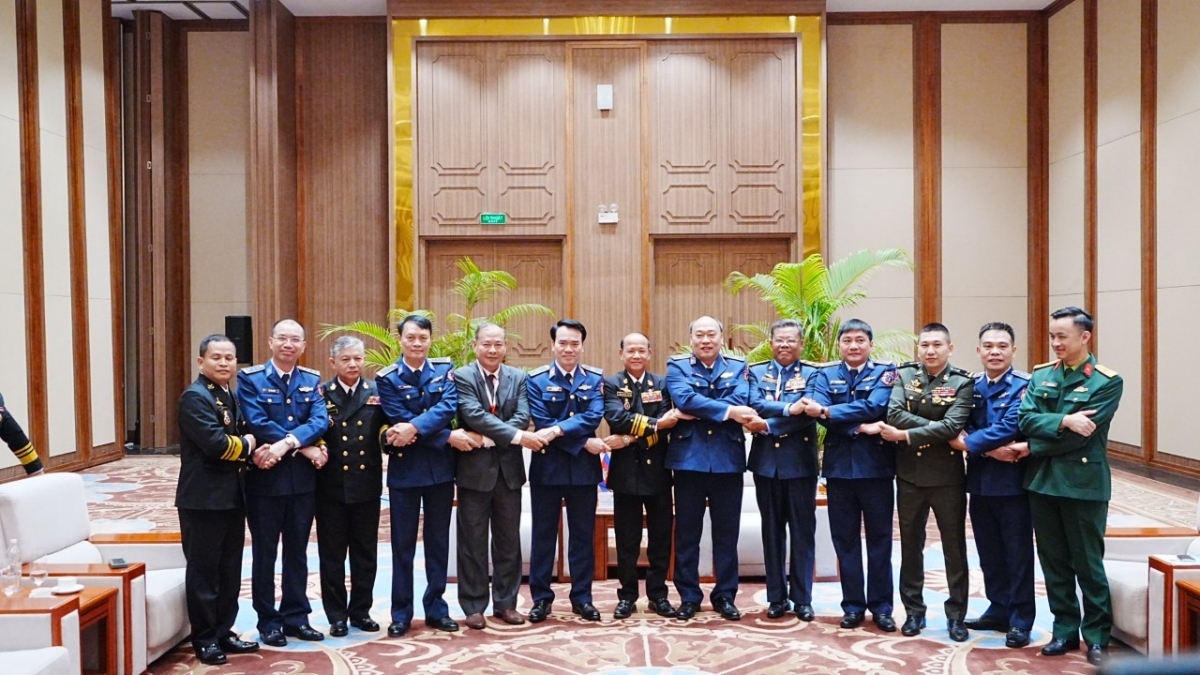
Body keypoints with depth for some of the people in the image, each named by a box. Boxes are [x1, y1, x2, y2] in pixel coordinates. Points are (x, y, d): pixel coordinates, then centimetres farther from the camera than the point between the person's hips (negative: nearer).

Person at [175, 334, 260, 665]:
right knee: (204, 571, 3)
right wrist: (246, 445, -8)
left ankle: (224, 632, 26)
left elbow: (241, 435, 19)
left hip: (232, 496, 9)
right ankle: (204, 638, 15)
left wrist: (249, 447, -2)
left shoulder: (230, 396, 14)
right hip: (204, 498, -9)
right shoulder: (195, 397, -14)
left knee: (230, 570, 15)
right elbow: (216, 443, -25)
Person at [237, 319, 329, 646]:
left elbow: (320, 421, -8)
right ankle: (268, 621, 20)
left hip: (303, 478, 3)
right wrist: (305, 448, -18)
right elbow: (257, 423, -16)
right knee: (264, 553, 8)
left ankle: (296, 617, 23)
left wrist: (286, 443, -24)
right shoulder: (250, 378, -4)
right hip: (265, 478, -3)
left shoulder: (312, 380, 6)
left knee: (297, 552, 12)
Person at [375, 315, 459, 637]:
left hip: (441, 467, 2)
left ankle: (436, 608, 22)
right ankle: (401, 613, 16)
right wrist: (450, 437, -19)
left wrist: (414, 428, -27)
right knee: (403, 543, 5)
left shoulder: (444, 369, 3)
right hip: (405, 468, -2)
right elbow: (400, 422, -13)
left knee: (438, 540, 10)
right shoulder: (387, 378, -4)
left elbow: (449, 407, -13)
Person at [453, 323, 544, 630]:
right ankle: (474, 605, 16)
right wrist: (516, 436, -26)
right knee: (473, 541, 5)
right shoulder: (462, 376, -6)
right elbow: (474, 415, -19)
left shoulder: (518, 377, 5)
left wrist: (486, 438, -19)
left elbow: (522, 417, -6)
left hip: (509, 468, 3)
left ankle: (506, 603, 22)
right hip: (474, 467, -3)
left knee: (508, 540, 10)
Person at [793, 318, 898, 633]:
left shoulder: (885, 372, 2)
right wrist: (860, 428, -23)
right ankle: (853, 605, 18)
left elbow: (874, 407, -17)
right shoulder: (826, 374, 8)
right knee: (845, 538, 8)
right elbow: (820, 412, -10)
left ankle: (881, 606, 17)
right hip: (839, 466, 2)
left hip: (876, 465, -2)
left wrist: (827, 411, -25)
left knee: (879, 537, 6)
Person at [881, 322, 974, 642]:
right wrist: (937, 430, -19)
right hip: (910, 475, 2)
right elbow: (894, 414, -14)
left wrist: (906, 435, -19)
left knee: (954, 546, 8)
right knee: (910, 545, 11)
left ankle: (956, 614, 21)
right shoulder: (904, 375, 2)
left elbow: (952, 426, -19)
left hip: (948, 476, -2)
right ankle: (914, 611, 24)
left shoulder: (963, 382, -6)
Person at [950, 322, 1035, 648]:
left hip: (1012, 482, -5)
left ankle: (1020, 620, 14)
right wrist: (991, 449, -16)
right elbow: (964, 427, 0)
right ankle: (999, 610, 27)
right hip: (980, 481, 5)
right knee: (989, 553, 14)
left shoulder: (1024, 385, -7)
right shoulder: (970, 385, 8)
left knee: (1018, 554, 4)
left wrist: (967, 443, -15)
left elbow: (1009, 428, -18)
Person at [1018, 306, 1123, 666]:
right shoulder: (1040, 376, 8)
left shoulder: (1107, 382, -7)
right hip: (1042, 481, 5)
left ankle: (1097, 636, 20)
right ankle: (1065, 629, 24)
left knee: (1087, 563, 5)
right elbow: (1026, 419, -5)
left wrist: (1029, 449, -11)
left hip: (1084, 483, -4)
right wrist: (1063, 421, -21)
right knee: (1053, 561, 12)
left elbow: (1079, 435, -15)